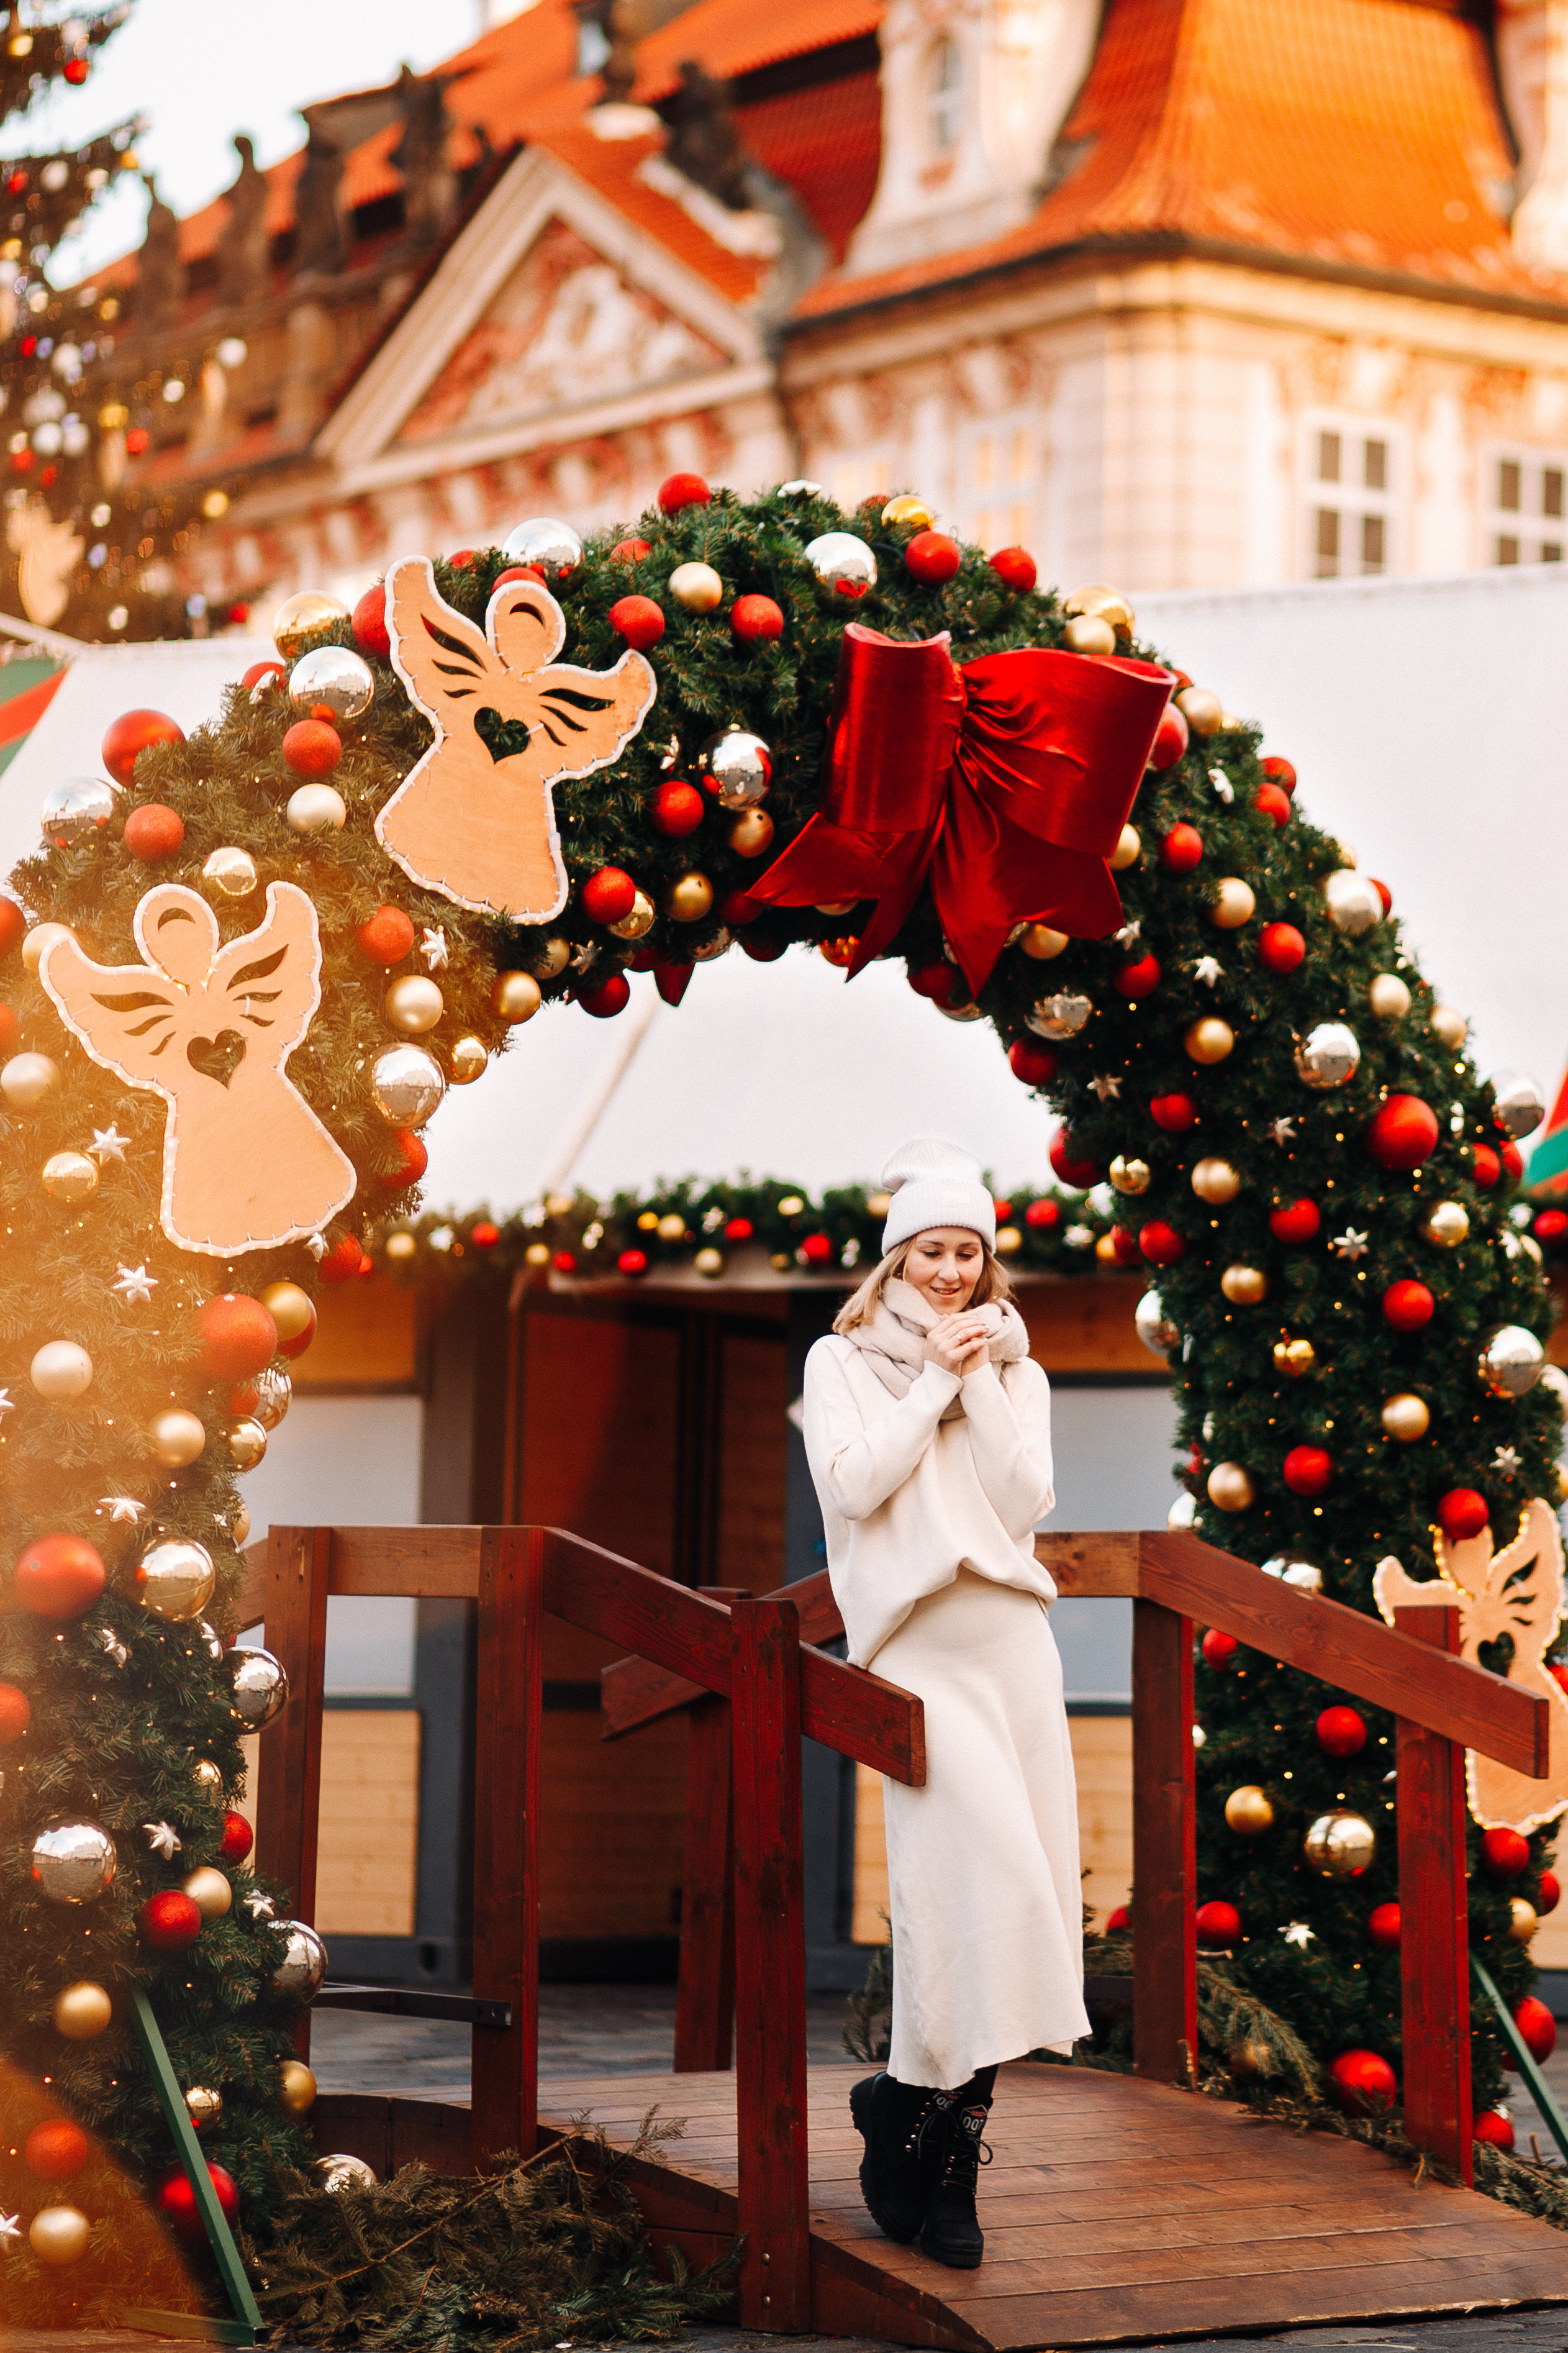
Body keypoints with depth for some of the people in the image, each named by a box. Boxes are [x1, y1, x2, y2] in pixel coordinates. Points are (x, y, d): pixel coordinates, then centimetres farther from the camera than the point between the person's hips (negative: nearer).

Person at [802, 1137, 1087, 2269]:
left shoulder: (1016, 1373, 18)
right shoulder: (844, 1360, 10)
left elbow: (1027, 1502, 3)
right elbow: (855, 1482, -6)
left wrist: (983, 1384, -1)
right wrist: (935, 1382, -5)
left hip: (1012, 1637, 4)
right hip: (916, 1647, -4)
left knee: (1010, 1887, -2)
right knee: (980, 1872, -17)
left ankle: (924, 2102, 6)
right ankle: (931, 2127, -5)